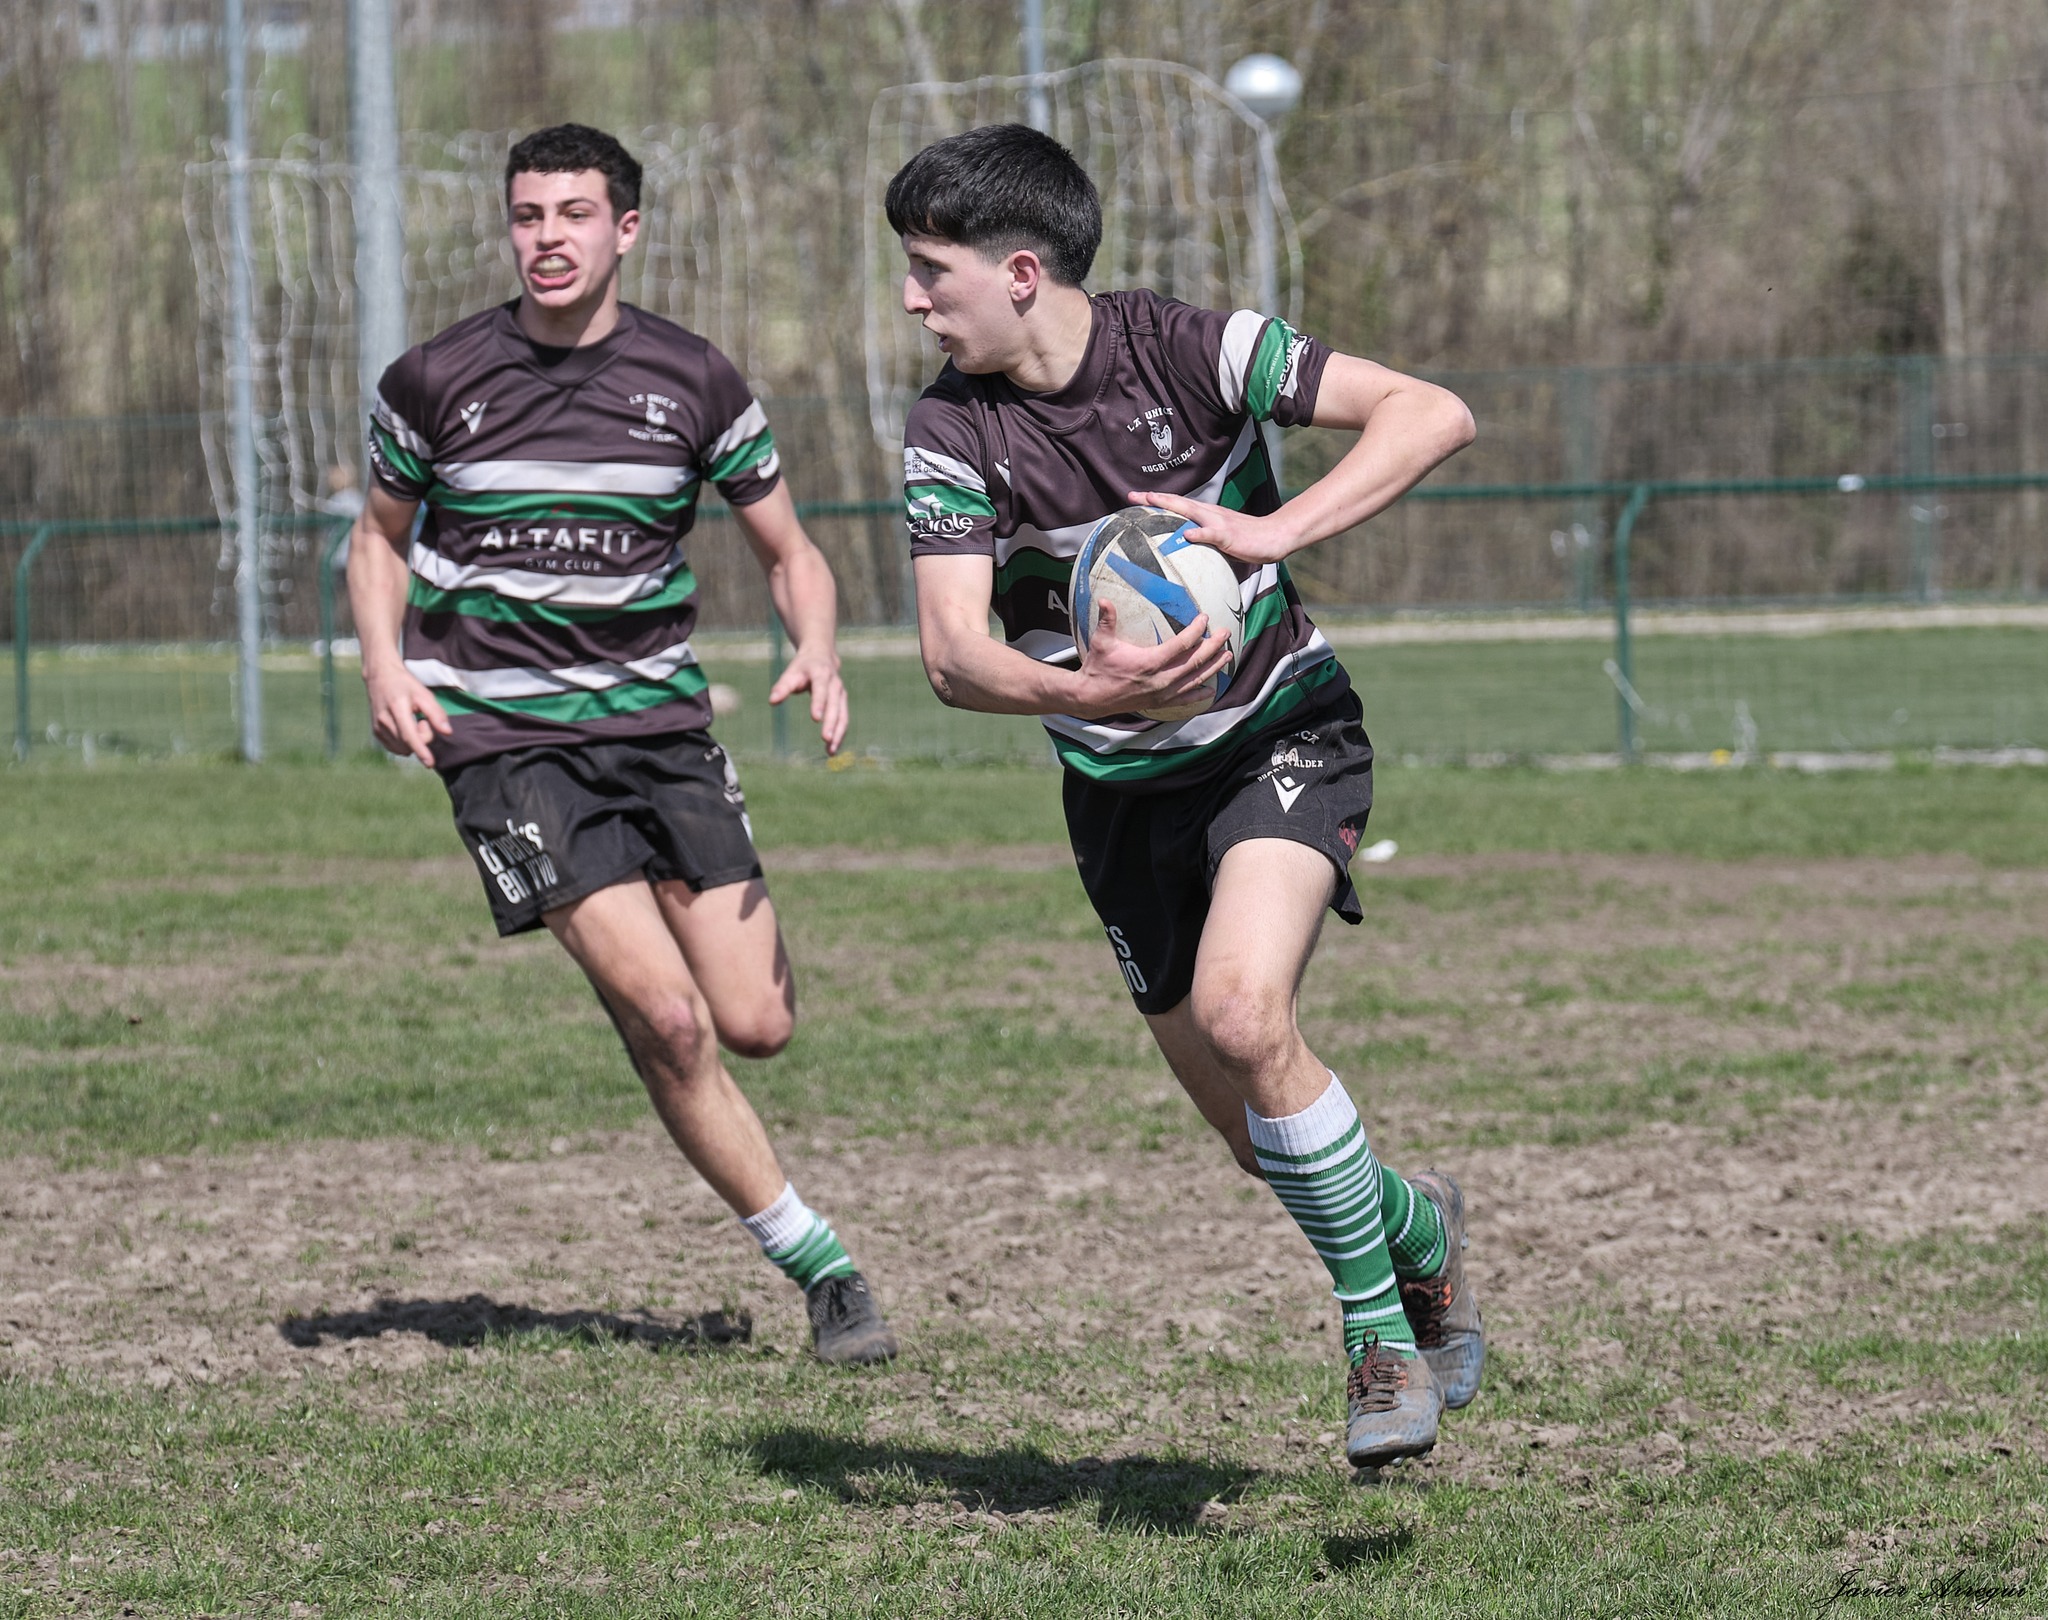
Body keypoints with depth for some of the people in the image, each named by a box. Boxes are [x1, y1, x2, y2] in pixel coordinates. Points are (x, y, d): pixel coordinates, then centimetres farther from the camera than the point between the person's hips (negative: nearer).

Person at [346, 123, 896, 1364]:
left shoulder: (695, 383, 0)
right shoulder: (434, 382, -3)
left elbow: (790, 550, 9)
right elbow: (382, 533, 14)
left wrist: (818, 656, -11)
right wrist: (385, 665, -3)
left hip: (659, 719, 2)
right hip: (504, 735, -2)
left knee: (757, 1025, -6)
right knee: (667, 1020, -16)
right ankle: (820, 1267, -4)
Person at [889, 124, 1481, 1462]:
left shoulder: (1190, 350, -16)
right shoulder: (951, 431, -10)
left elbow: (1432, 415, -20)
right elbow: (954, 652, -18)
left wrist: (1276, 530, -32)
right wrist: (1081, 690, -39)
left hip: (1280, 734, -4)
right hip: (1122, 786, 4)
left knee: (1241, 1014, -28)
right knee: (1267, 1139, 4)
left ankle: (1380, 1328, -11)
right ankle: (1421, 1231, 37)